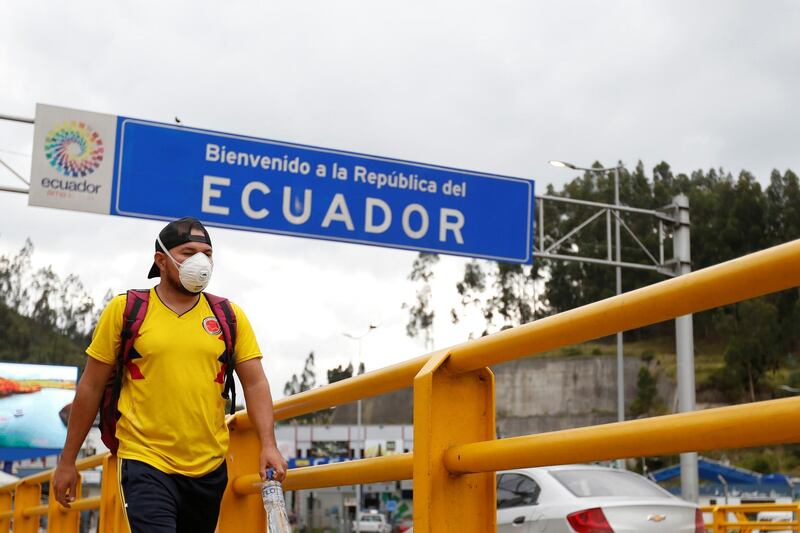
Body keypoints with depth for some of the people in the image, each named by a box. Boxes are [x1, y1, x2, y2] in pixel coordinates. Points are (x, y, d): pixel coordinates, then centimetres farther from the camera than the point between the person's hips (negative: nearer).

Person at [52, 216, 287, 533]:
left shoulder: (230, 316, 6)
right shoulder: (124, 309, 1)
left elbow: (255, 383, 4)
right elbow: (91, 388, 4)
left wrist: (268, 444, -10)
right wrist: (67, 461, 6)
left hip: (210, 468, 3)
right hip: (145, 461, -3)